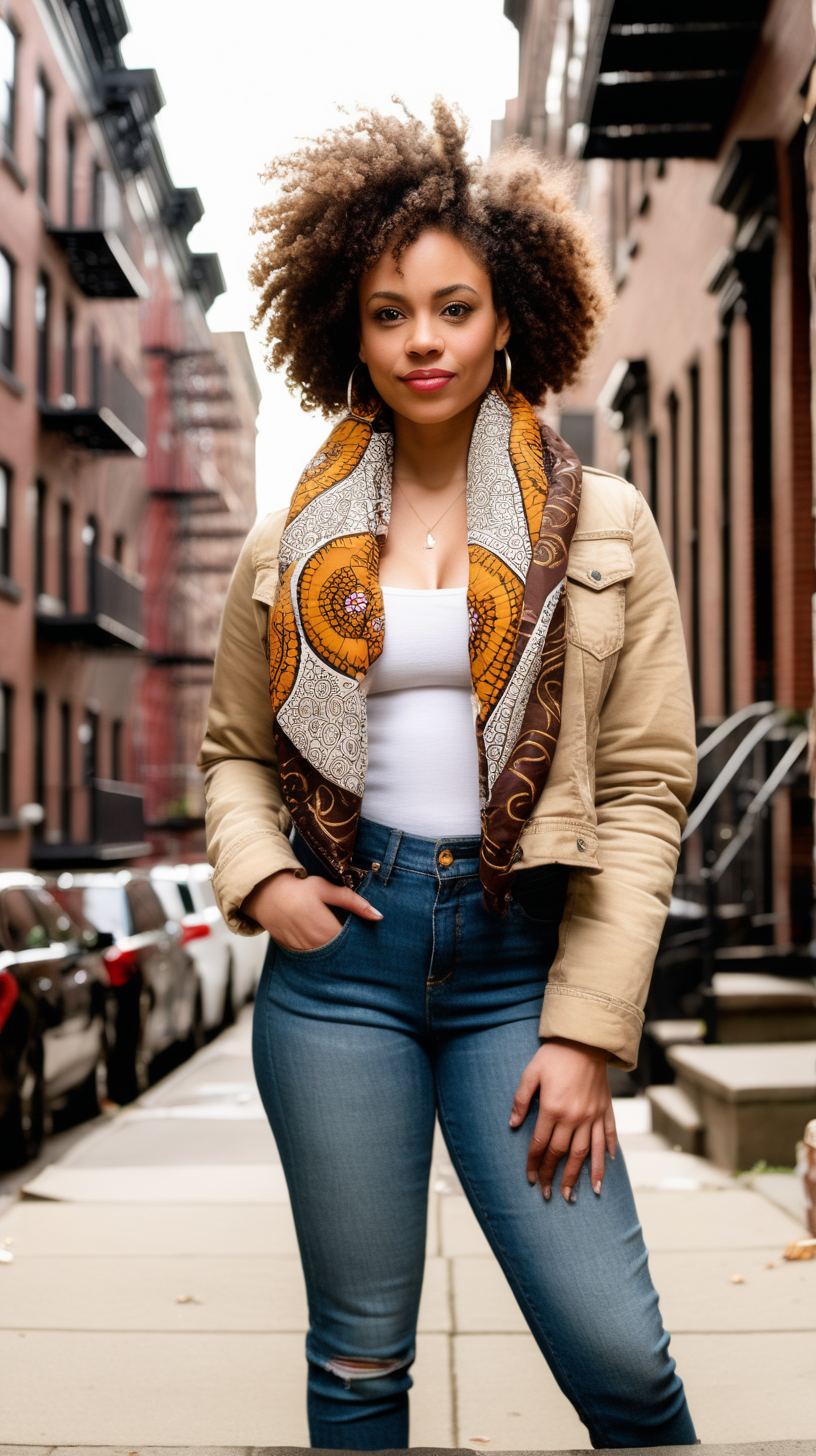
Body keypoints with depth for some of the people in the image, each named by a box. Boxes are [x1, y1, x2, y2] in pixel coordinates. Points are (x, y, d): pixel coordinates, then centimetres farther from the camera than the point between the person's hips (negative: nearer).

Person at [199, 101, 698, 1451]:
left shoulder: (605, 528, 2)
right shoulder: (293, 546, 7)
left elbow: (644, 787, -1)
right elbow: (232, 748, 18)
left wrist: (586, 1031, -7)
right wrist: (257, 876, -4)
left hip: (519, 953, -1)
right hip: (341, 949, 2)